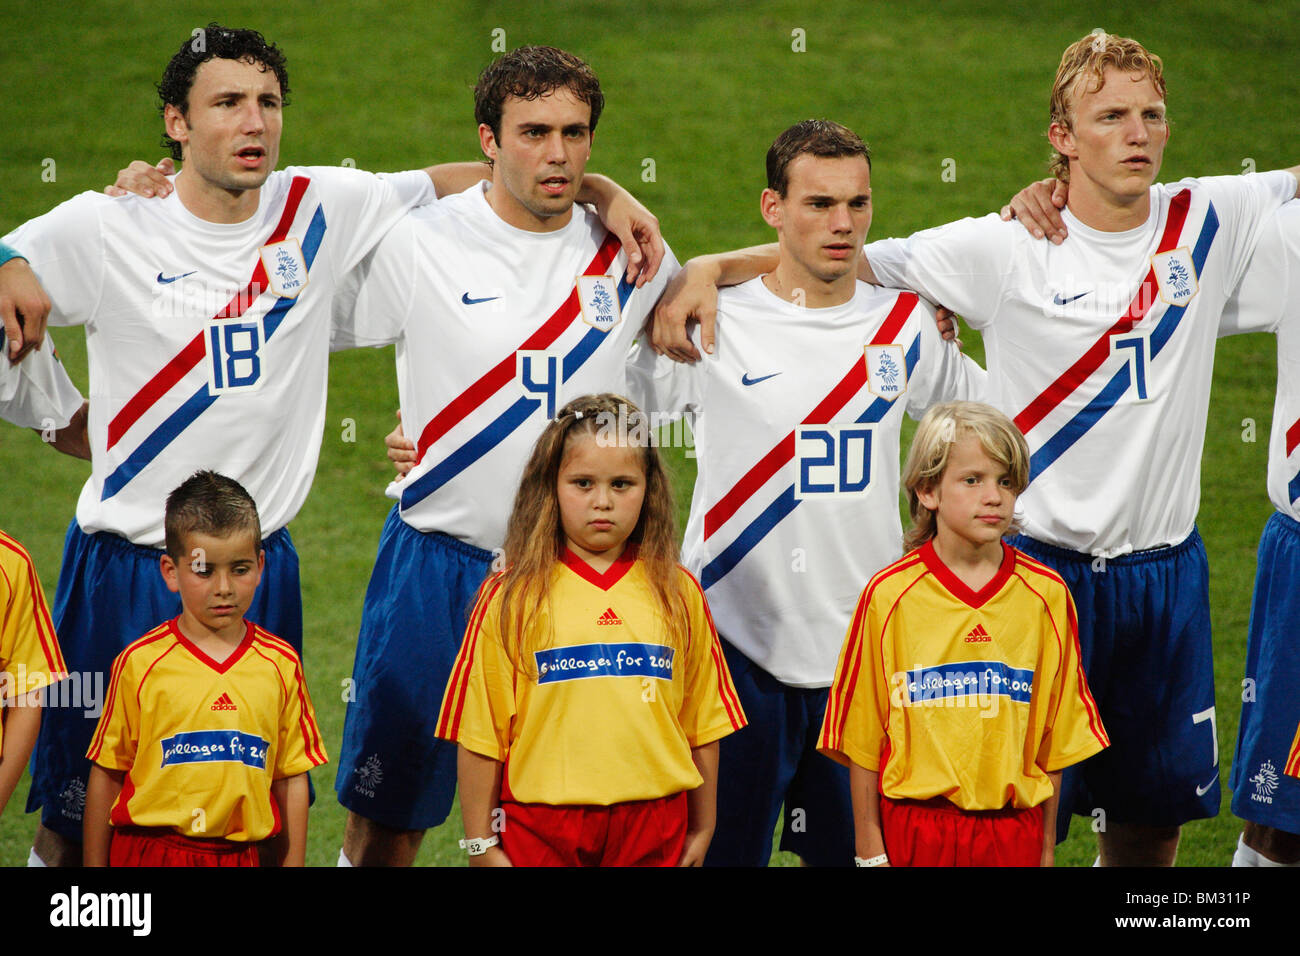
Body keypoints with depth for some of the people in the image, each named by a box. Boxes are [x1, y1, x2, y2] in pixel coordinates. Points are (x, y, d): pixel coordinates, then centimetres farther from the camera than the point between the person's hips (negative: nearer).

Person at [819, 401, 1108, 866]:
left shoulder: (1046, 596, 1)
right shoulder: (888, 596, -4)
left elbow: (1055, 737, 7)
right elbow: (862, 739, -1)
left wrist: (1046, 845, 8)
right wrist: (870, 850, -1)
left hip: (1013, 830, 1)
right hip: (915, 824, -1)